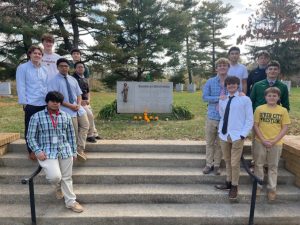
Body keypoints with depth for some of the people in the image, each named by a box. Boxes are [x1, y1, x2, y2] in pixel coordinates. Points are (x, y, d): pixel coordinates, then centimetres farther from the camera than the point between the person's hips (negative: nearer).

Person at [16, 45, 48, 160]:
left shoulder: (44, 69, 13)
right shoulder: (22, 68, -1)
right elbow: (21, 86, -5)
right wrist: (24, 102, -10)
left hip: (44, 103, 4)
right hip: (31, 104, -4)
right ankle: (31, 150, 17)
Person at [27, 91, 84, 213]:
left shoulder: (66, 116, 7)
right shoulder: (37, 116, -2)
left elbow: (71, 135, 11)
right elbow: (31, 137, 0)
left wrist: (73, 152, 10)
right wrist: (37, 151, -12)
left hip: (65, 151, 3)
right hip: (47, 152, -3)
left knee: (67, 177, 8)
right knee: (55, 176, -17)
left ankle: (71, 202, 24)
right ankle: (58, 187, 22)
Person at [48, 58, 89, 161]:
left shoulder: (73, 79, 15)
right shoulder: (54, 81, -4)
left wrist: (78, 104, -6)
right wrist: (69, 105, -18)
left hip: (78, 108, 7)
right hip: (66, 110, -6)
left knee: (85, 126, 3)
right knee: (73, 132, -3)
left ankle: (80, 149, 6)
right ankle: (75, 150, 14)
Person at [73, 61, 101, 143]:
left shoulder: (85, 79, 18)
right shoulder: (73, 78, -8)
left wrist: (88, 99, 4)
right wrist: (80, 100, -19)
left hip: (86, 102, 8)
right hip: (78, 101, -8)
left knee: (90, 116, 11)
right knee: (89, 115, -19)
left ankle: (94, 134, 24)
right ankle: (89, 135, -8)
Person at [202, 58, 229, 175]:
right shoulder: (210, 82, -1)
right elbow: (204, 97, -8)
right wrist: (219, 98, -18)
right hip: (212, 116, 0)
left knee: (220, 143, 11)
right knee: (210, 142, 10)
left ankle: (217, 165, 24)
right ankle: (209, 164, 23)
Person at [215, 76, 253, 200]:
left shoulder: (245, 99, -4)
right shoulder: (222, 100, 9)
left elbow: (250, 120, -5)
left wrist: (243, 135, -11)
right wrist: (220, 131, 7)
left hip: (237, 136, -4)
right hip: (224, 135, 5)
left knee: (235, 163, 2)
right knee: (227, 161, 16)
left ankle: (234, 186, 21)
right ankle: (228, 182, 32)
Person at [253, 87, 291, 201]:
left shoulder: (283, 111, -2)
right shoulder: (259, 109, -4)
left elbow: (285, 128, -2)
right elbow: (255, 126, -3)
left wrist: (274, 141, -11)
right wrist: (263, 140, -11)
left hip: (276, 144, 0)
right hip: (260, 142, 0)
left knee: (273, 166, 12)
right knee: (259, 165, 10)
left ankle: (272, 188, 25)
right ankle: (258, 186, 25)